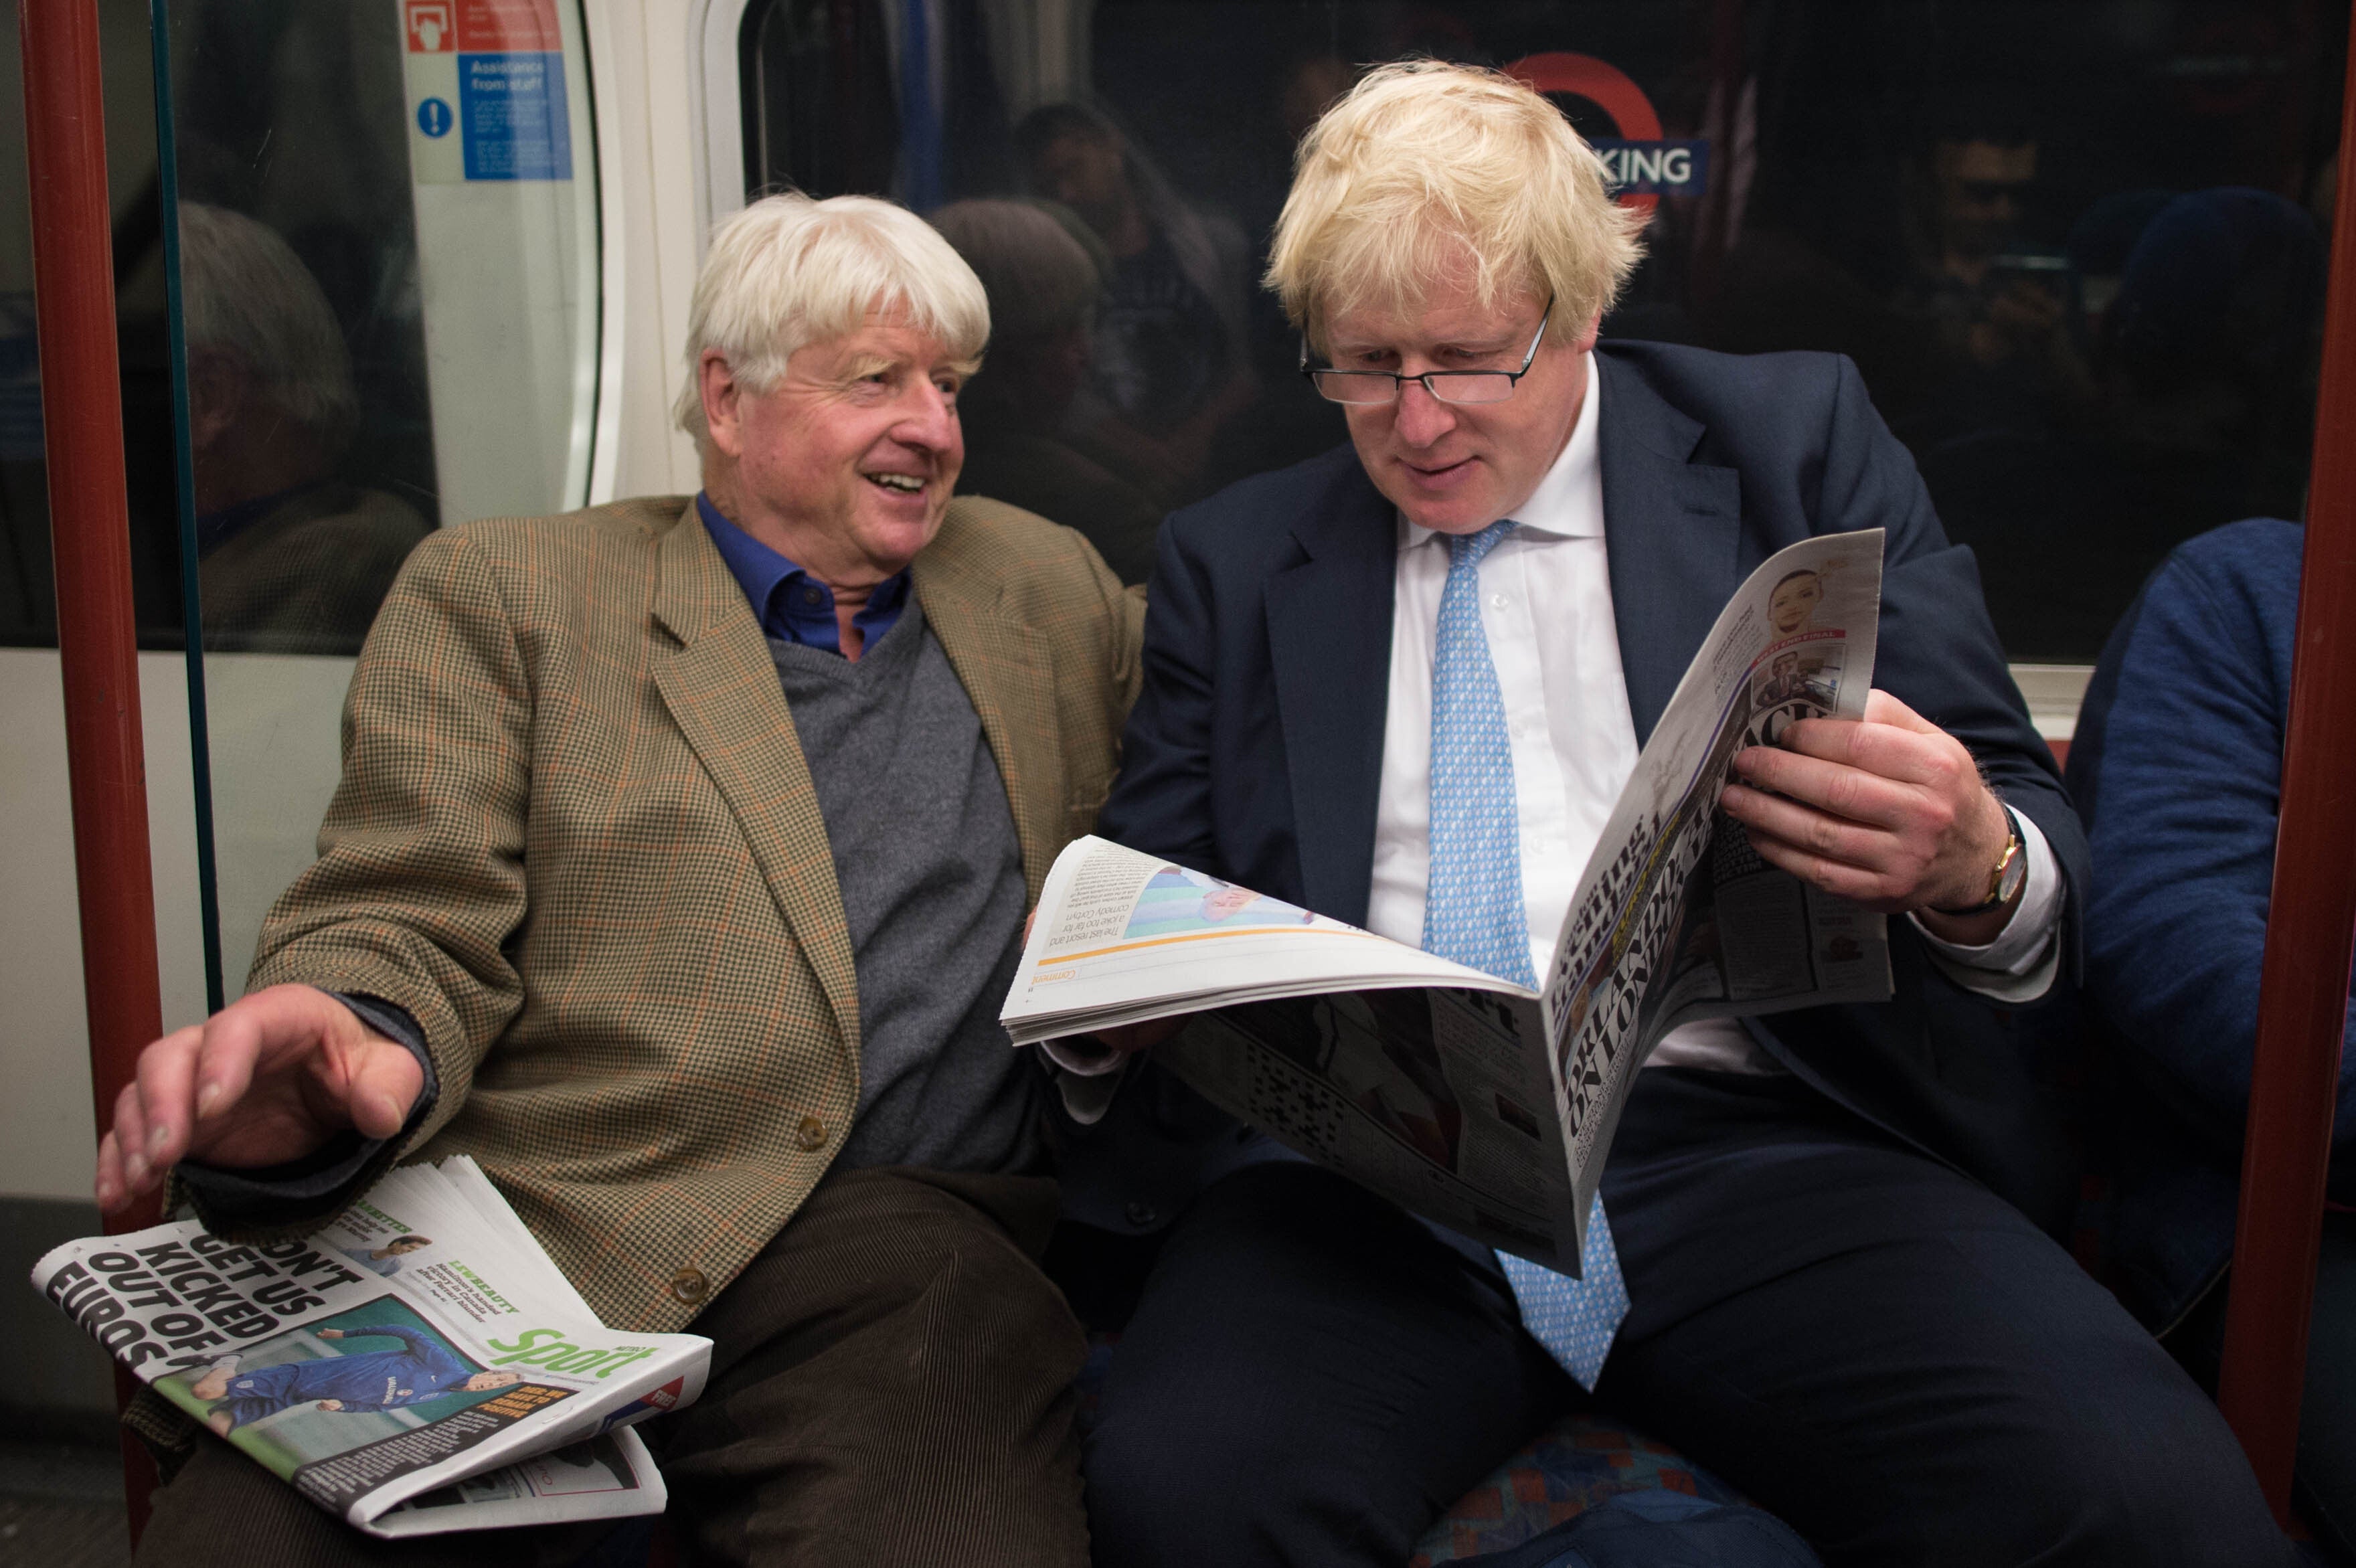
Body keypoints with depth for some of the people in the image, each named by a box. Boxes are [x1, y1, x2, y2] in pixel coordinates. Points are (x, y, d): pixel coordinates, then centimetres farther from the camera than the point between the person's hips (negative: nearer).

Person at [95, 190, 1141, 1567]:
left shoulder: (1043, 586, 21)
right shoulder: (499, 595, 11)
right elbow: (405, 928, 3)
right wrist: (341, 1047, -20)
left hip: (906, 1245, 2)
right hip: (536, 1229, -1)